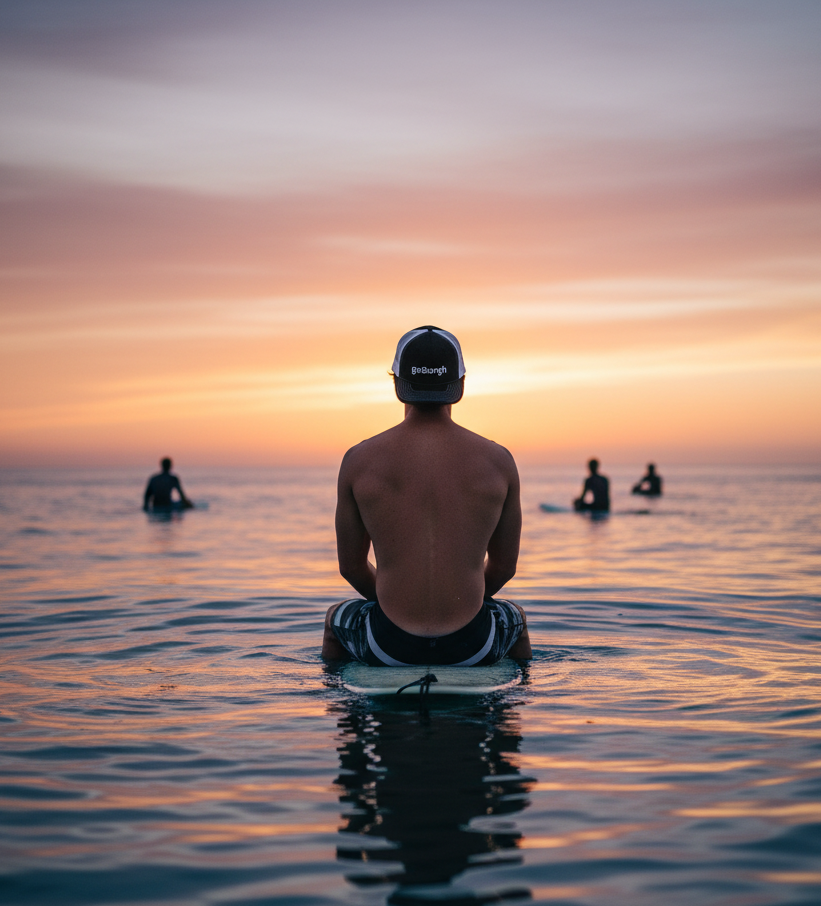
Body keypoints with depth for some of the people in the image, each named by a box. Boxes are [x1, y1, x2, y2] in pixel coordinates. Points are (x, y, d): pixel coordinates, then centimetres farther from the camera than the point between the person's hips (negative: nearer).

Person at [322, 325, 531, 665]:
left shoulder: (359, 461, -5)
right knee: (515, 619, 38)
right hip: (471, 645, 1)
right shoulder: (498, 461, -3)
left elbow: (351, 566, 5)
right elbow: (504, 567, 7)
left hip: (389, 644, 0)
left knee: (336, 619, 36)